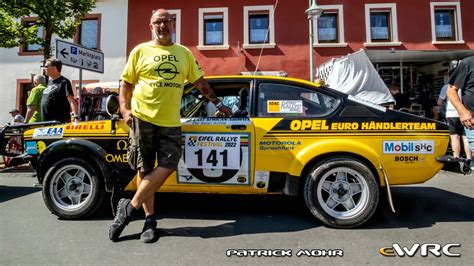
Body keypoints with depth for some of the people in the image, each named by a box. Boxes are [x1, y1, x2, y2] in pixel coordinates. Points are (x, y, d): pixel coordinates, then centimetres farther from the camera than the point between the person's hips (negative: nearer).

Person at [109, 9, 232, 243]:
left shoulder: (184, 53, 15)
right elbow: (125, 83, 9)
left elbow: (199, 82, 20)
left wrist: (218, 103, 18)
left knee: (166, 167, -7)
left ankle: (129, 208, 8)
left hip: (171, 122, 2)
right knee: (144, 170, 2)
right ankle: (150, 218, 15)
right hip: (142, 118, -2)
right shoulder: (140, 51, 7)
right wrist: (125, 109, -5)